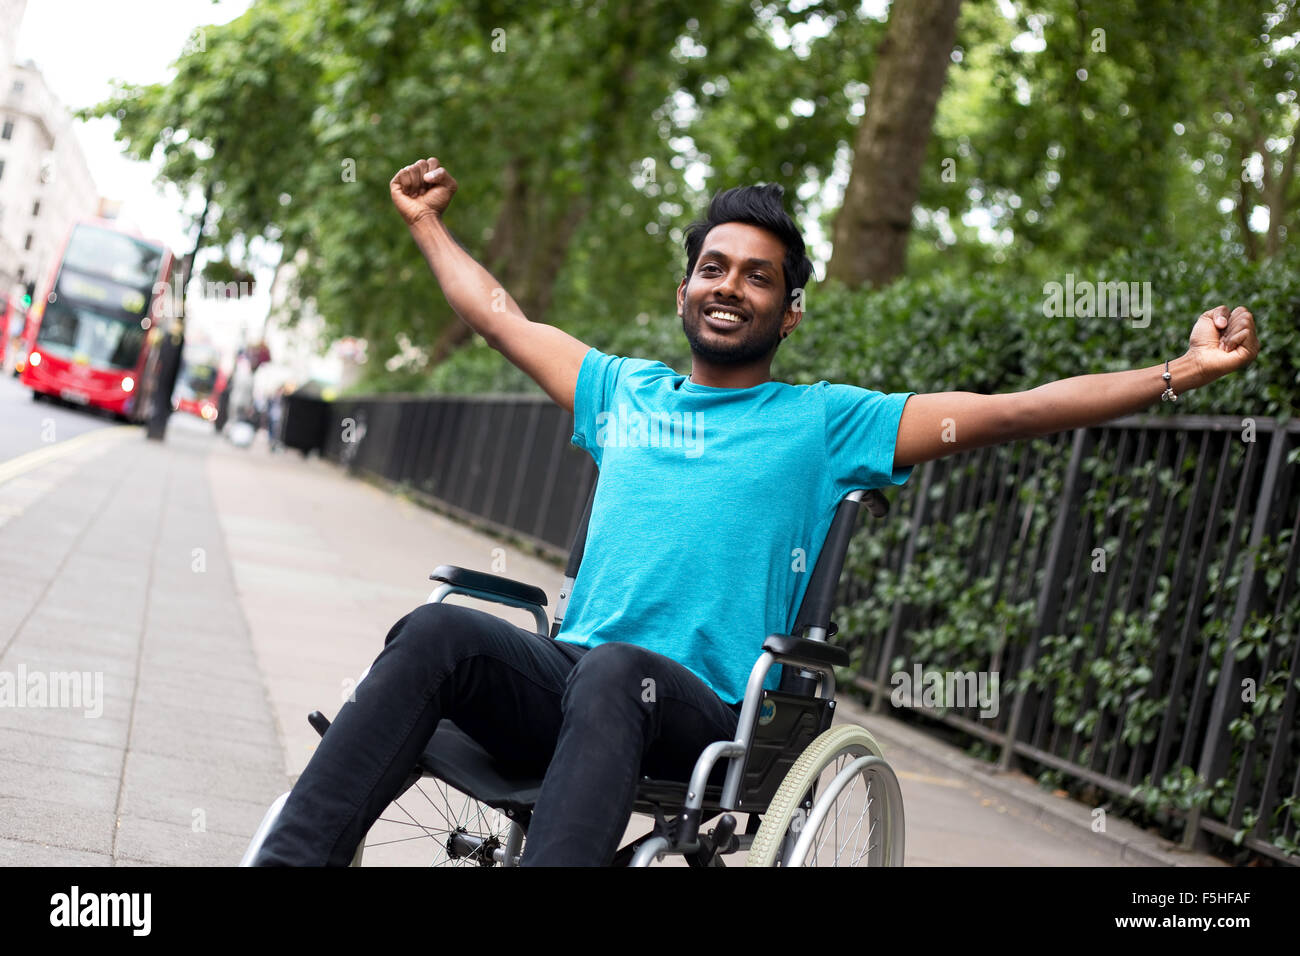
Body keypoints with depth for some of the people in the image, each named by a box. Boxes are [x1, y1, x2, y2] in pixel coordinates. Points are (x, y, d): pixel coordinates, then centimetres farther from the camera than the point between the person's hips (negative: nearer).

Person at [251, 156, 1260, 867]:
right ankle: (292, 856, -30)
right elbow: (502, 318, 35)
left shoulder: (825, 422, 10)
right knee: (438, 632, -26)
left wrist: (1182, 372, -3)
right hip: (568, 682, 4)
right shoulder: (625, 390, 22)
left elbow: (1011, 410, 4)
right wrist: (429, 222, 46)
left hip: (702, 712, -3)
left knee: (612, 671, -38)